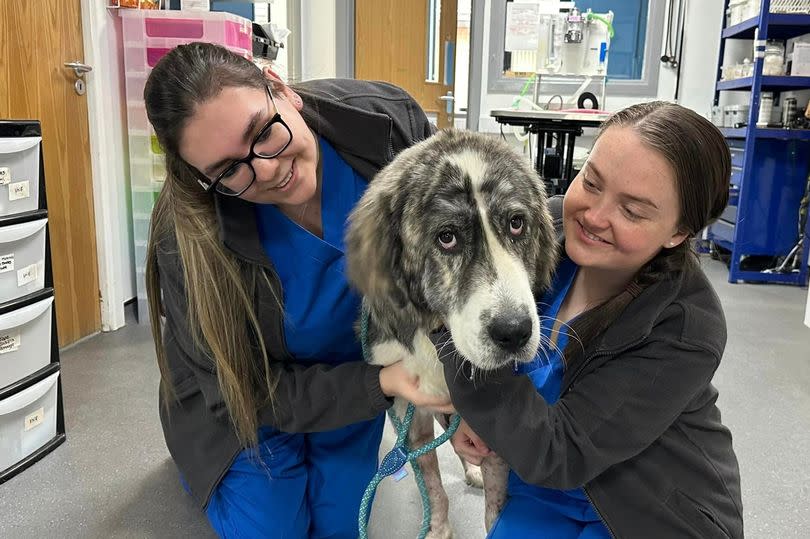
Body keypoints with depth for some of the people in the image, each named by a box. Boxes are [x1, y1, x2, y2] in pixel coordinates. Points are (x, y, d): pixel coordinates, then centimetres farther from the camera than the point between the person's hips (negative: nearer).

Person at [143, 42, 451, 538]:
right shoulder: (190, 240, -35)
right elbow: (251, 391, -23)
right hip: (248, 395, -2)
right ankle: (206, 462, 34)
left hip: (361, 358, 3)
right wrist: (383, 383, -36)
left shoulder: (389, 120, -29)